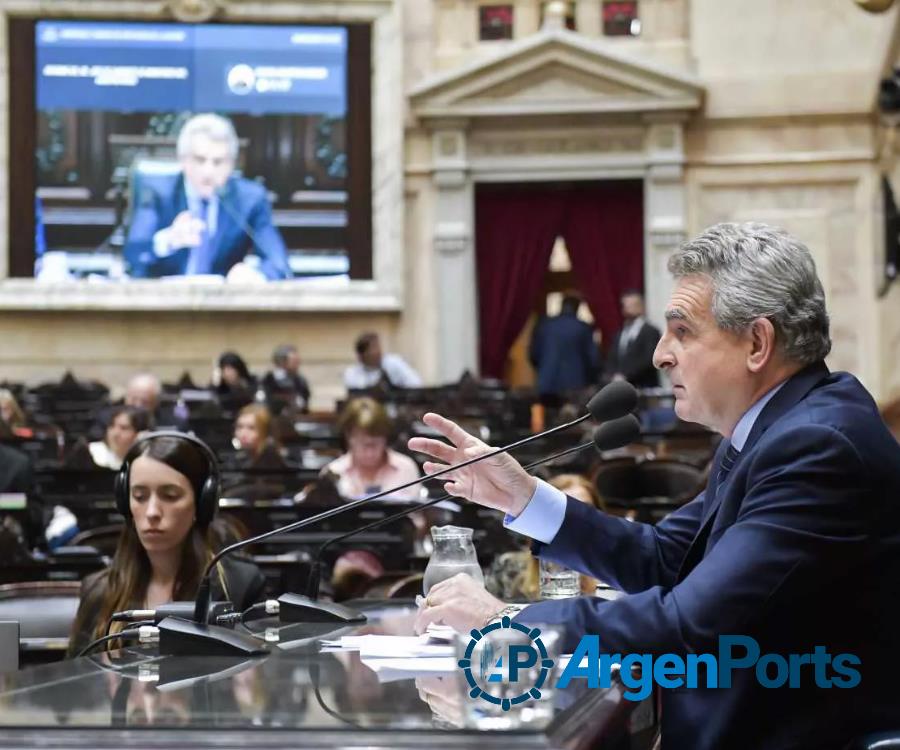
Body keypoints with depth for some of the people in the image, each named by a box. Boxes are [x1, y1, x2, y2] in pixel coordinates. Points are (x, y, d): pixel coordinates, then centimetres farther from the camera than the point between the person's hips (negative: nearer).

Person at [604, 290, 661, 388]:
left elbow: (648, 360, -11)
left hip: (644, 388, -5)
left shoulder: (651, 332, -1)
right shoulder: (619, 335, 17)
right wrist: (614, 376, -8)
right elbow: (611, 361, 13)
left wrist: (625, 376, -16)